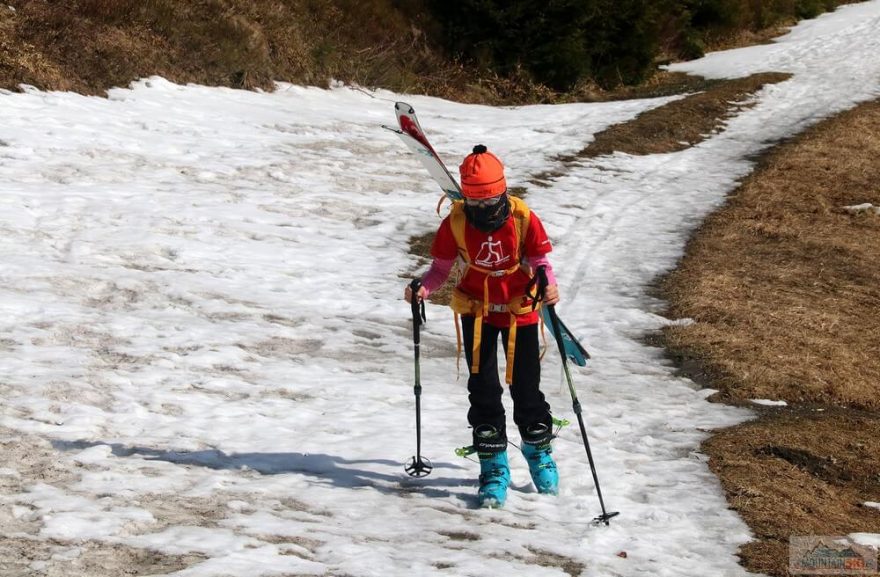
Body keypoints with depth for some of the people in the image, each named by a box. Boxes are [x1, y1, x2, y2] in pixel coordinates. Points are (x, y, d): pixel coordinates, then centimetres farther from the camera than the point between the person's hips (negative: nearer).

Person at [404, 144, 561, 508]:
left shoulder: (522, 218, -15)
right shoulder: (456, 222, -11)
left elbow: (540, 260, -7)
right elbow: (441, 266, -2)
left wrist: (548, 285, -28)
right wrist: (424, 288, -21)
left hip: (520, 311, -1)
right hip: (476, 311, 1)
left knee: (526, 388, 6)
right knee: (483, 389, -3)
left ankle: (538, 451, 32)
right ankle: (493, 465, 7)